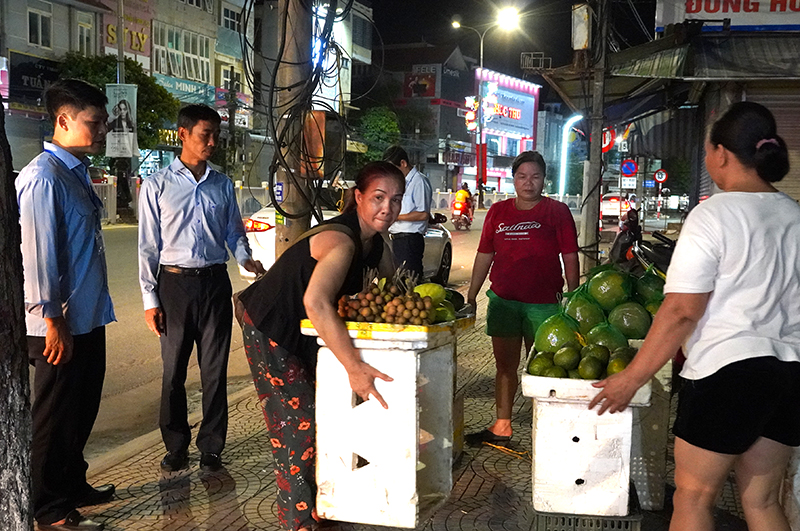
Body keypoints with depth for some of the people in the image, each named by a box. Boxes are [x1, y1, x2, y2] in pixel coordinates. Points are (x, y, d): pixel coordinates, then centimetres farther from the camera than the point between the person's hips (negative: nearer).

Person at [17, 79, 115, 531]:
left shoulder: (78, 173, 12)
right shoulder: (43, 177, -17)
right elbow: (38, 252, -21)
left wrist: (96, 308, 17)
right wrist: (52, 319, -20)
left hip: (89, 316, 9)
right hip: (63, 323, -9)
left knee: (83, 408, 20)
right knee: (56, 416, 5)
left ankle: (73, 485, 38)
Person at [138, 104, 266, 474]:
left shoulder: (222, 185, 8)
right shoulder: (157, 185, 0)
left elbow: (234, 231, 14)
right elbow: (148, 245, -1)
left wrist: (245, 258, -8)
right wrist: (150, 299, -4)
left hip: (215, 281, 2)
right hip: (175, 282, -2)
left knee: (215, 370, 6)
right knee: (174, 370, 6)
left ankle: (211, 448, 19)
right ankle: (176, 447, 23)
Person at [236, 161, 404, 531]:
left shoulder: (374, 242, -2)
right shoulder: (341, 239, -32)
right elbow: (316, 303, -48)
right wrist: (354, 366, -49)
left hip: (304, 332, 9)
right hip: (270, 330, -9)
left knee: (320, 410, 16)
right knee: (295, 422, -6)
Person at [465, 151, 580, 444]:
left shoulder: (557, 212, 1)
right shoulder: (498, 211, 9)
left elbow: (570, 258, 1)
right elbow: (484, 256, 13)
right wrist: (471, 296, 11)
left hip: (544, 303, -3)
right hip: (503, 300, 3)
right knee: (505, 365, 12)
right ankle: (501, 426, 23)